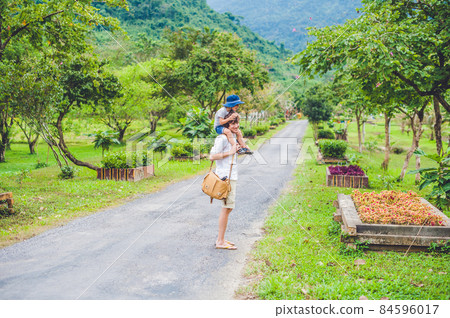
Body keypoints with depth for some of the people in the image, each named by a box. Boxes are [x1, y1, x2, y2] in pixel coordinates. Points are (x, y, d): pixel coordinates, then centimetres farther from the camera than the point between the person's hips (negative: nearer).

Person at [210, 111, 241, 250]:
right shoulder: (222, 138, -13)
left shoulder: (233, 137, 17)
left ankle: (220, 239, 20)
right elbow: (212, 156, -19)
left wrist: (237, 149, 9)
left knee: (228, 207, 12)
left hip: (232, 176, 10)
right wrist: (230, 152, -15)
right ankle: (220, 241, -3)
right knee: (227, 207, -9)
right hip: (225, 176, -10)